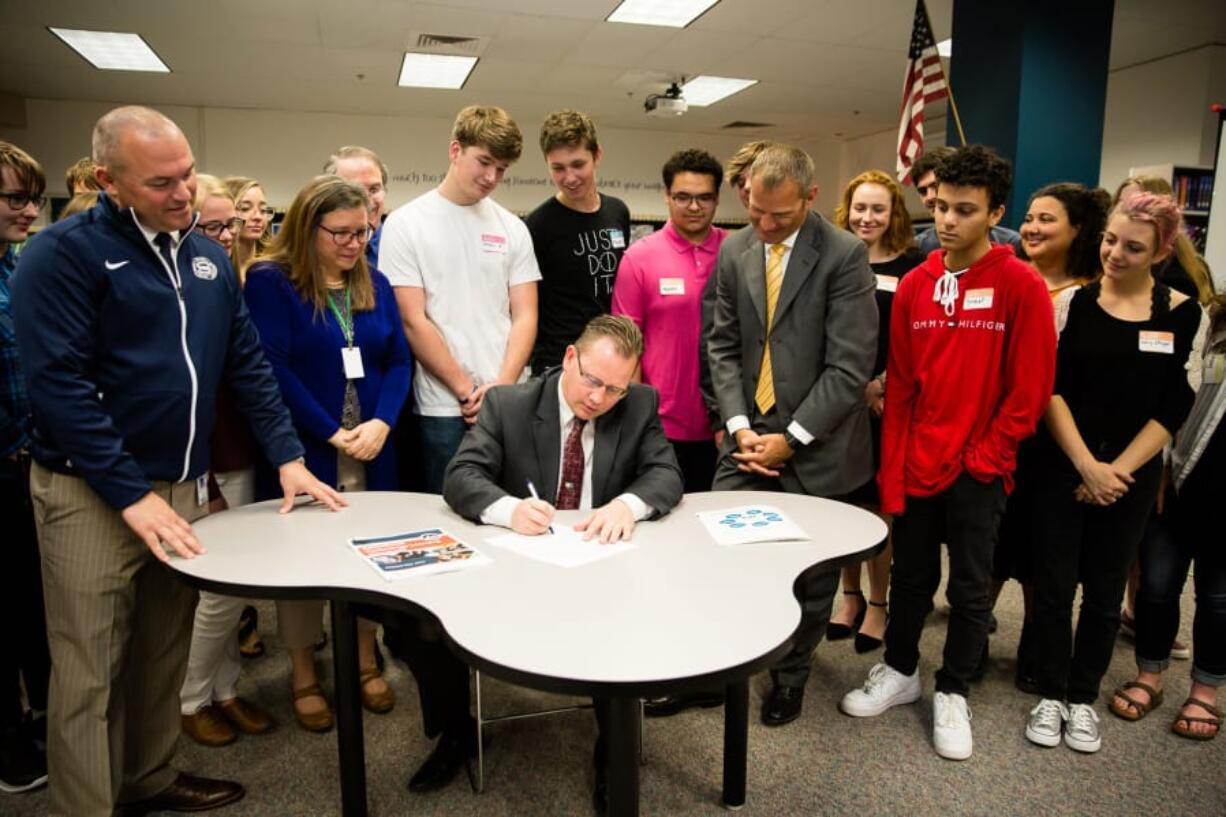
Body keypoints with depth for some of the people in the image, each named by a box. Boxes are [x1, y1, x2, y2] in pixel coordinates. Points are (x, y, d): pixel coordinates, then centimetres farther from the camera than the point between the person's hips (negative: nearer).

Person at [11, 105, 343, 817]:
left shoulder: (208, 256, 8)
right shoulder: (64, 252, -11)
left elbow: (248, 361, 10)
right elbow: (59, 383, -17)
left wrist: (288, 454, 2)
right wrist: (131, 494, -20)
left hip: (184, 484, 6)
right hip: (92, 493, -6)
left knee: (165, 653, 18)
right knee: (89, 672, 3)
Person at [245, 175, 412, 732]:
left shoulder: (374, 284, 9)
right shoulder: (268, 282, -7)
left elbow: (398, 361, 5)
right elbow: (272, 369, -15)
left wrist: (381, 423, -12)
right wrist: (331, 434, -17)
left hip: (372, 451, 5)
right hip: (305, 451, -4)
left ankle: (365, 661, 27)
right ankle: (304, 676, 22)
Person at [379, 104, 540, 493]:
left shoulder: (512, 228, 9)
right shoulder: (406, 223, -1)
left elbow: (525, 316, 6)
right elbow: (413, 321, -5)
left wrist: (502, 386, -9)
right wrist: (468, 391, -8)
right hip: (444, 408, -3)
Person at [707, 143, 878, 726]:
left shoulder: (845, 255, -10)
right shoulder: (734, 250, 5)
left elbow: (850, 365, -13)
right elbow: (724, 346, 6)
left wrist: (791, 438, -13)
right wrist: (740, 426, -6)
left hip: (815, 444, -3)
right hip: (748, 436, 3)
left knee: (810, 574, 11)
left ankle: (790, 675, 34)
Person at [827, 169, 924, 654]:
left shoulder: (912, 266, -1)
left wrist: (880, 384, -11)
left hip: (887, 403, -2)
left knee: (877, 502, 4)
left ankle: (878, 605, 20)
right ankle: (850, 596, 26)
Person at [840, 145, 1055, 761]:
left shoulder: (1022, 286, -8)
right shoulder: (914, 285, 3)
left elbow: (1030, 388, -7)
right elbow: (899, 385, 4)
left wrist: (985, 455, -9)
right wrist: (891, 473, 1)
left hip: (978, 469, -3)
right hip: (916, 465, 3)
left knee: (969, 587, 10)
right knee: (910, 576, 16)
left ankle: (952, 694, 28)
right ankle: (899, 671, 36)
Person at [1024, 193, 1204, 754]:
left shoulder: (1183, 313, -1)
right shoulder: (1074, 301, -2)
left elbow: (1174, 408, -3)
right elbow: (1051, 389, -5)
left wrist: (1117, 470, -10)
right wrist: (1087, 464, -12)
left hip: (1131, 475, 1)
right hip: (1064, 467, 0)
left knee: (1106, 590, 10)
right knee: (1054, 583, 5)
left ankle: (1082, 698, 27)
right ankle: (1050, 695, 22)